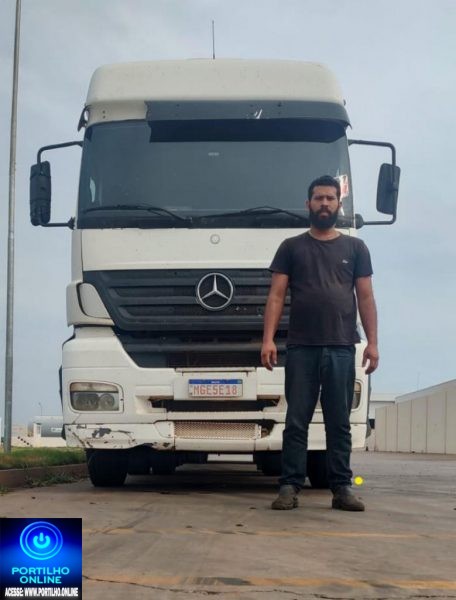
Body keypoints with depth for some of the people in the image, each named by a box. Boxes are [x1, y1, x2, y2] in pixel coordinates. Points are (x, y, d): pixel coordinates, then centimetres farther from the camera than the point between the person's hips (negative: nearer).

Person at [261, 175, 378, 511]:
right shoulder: (292, 247, 10)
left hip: (342, 348, 1)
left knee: (339, 422, 3)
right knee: (296, 421, -1)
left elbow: (365, 297, 10)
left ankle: (342, 488, 6)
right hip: (301, 348, -1)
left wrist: (372, 342, 1)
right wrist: (268, 339, -6)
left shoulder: (355, 248, 13)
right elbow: (277, 296, 5)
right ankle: (290, 487, 0)